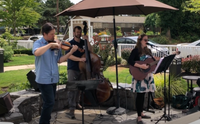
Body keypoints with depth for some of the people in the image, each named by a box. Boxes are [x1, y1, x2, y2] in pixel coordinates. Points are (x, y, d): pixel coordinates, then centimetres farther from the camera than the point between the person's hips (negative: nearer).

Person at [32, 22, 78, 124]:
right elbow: (36, 53, -31)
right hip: (44, 79, -6)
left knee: (49, 102, 15)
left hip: (53, 78, 6)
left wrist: (71, 52, -4)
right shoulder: (38, 43, -9)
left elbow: (59, 60, 7)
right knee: (50, 102, -8)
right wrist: (50, 44, -31)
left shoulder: (56, 45, 7)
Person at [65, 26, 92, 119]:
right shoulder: (70, 43, -5)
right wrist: (80, 59, -31)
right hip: (72, 69, -5)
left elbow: (90, 51, 1)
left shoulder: (83, 42, 10)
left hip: (82, 68, 5)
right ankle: (71, 109, -17)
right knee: (71, 88, -13)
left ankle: (76, 103, 32)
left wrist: (87, 41, -9)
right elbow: (69, 56, -17)